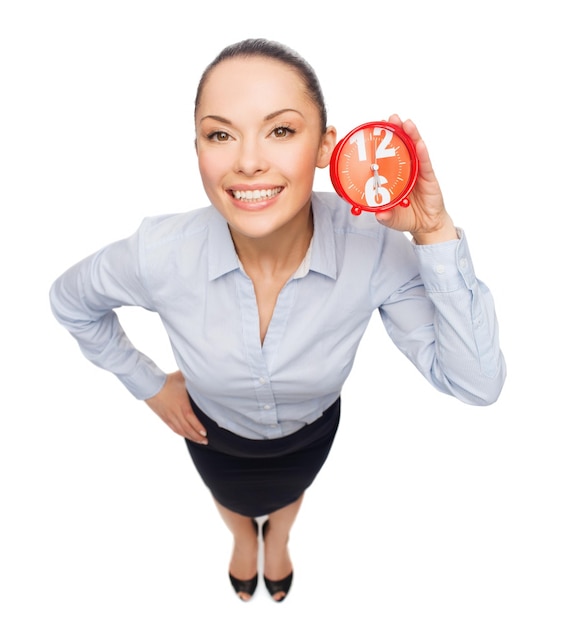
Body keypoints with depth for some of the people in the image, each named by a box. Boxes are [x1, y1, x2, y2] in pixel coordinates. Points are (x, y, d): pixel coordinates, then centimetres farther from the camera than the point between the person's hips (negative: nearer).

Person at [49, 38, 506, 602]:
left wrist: (434, 236, -45)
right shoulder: (161, 253, -35)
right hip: (214, 431, 0)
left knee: (288, 494, 37)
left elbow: (476, 384, -36)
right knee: (231, 501, 36)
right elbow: (71, 301, -13)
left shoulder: (375, 246, -37)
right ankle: (244, 538, 77)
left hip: (311, 429, 1)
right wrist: (149, 385, -9)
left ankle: (277, 539, 78)